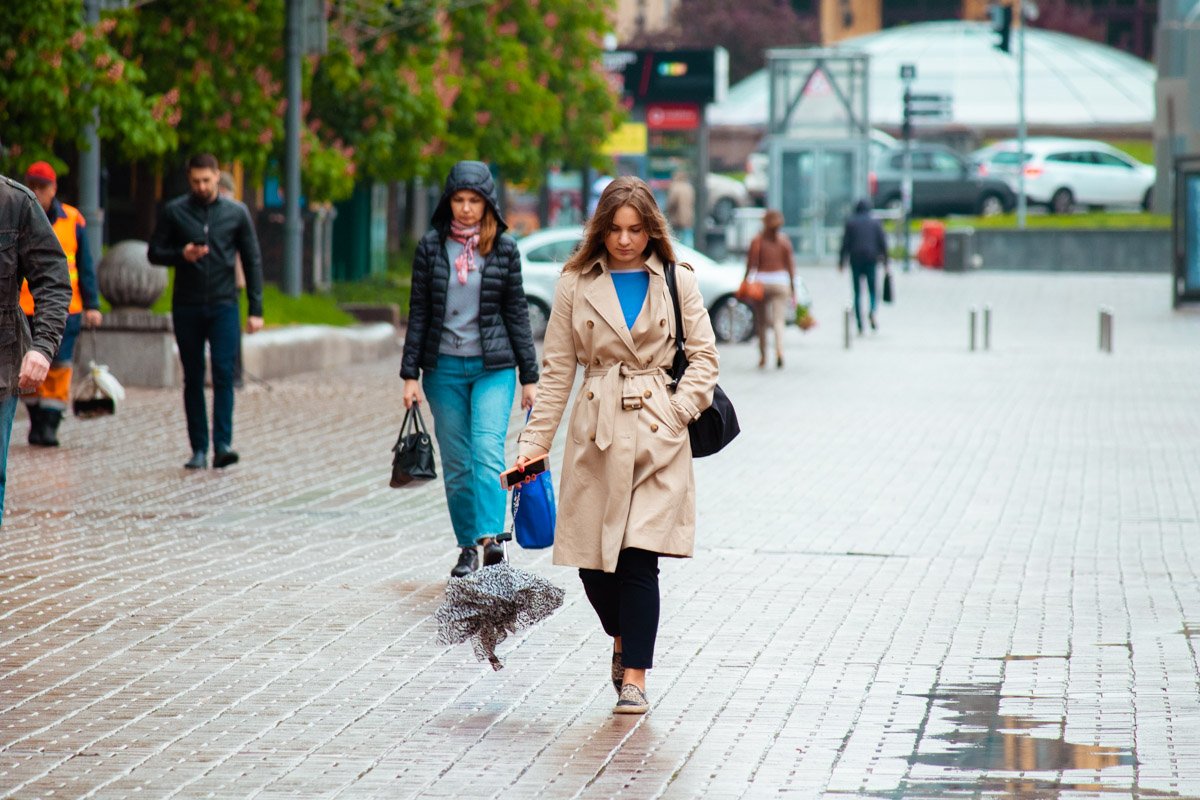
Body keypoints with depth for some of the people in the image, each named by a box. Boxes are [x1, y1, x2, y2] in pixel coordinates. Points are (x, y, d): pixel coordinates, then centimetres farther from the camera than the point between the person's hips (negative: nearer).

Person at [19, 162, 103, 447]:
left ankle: (50, 425, -4)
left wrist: (92, 305, 4)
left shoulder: (72, 220, 4)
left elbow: (85, 266, 9)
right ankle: (36, 423, 19)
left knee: (59, 368, -7)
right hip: (24, 308, 1)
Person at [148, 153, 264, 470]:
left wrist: (256, 309, 3)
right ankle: (199, 449, 10)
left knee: (223, 373, -14)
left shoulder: (236, 213, 4)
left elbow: (252, 262, 8)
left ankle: (222, 445, -17)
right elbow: (154, 253, 7)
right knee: (193, 379, 5)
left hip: (223, 305, -1)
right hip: (187, 307, 1)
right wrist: (181, 254, -14)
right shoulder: (174, 212, 3)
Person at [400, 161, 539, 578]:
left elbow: (517, 312, 5)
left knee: (488, 450, -19)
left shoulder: (504, 247, 2)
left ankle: (491, 538, -29)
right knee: (455, 464, 5)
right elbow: (419, 312, 7)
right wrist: (410, 374, 2)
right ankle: (468, 547, 14)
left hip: (493, 366, -2)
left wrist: (530, 376, 4)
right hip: (444, 368, 2)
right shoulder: (432, 246, 4)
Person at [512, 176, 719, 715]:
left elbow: (704, 357, 6)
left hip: (656, 433, -1)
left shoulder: (677, 283, 4)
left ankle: (635, 676, -1)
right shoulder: (576, 285, 6)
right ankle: (623, 639, 34)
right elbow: (557, 369, 7)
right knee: (592, 564, 3)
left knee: (639, 558, -10)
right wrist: (534, 441, 2)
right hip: (596, 433, 2)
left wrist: (677, 411, -9)